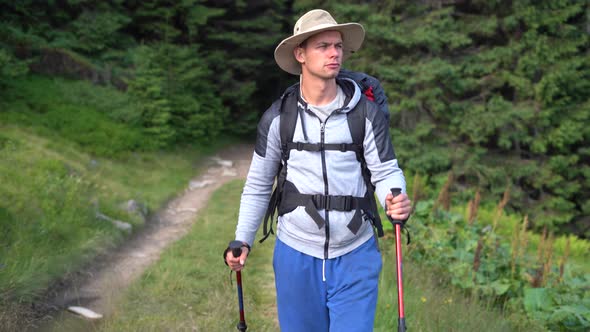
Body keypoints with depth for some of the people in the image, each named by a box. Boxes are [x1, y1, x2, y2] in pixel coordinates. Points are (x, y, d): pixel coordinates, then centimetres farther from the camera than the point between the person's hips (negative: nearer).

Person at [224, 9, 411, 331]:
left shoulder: (367, 114, -5)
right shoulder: (277, 118, -3)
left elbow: (386, 172, -6)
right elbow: (258, 184, 4)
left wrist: (395, 200, -28)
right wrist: (243, 240, -1)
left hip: (355, 258, -1)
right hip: (296, 256, 1)